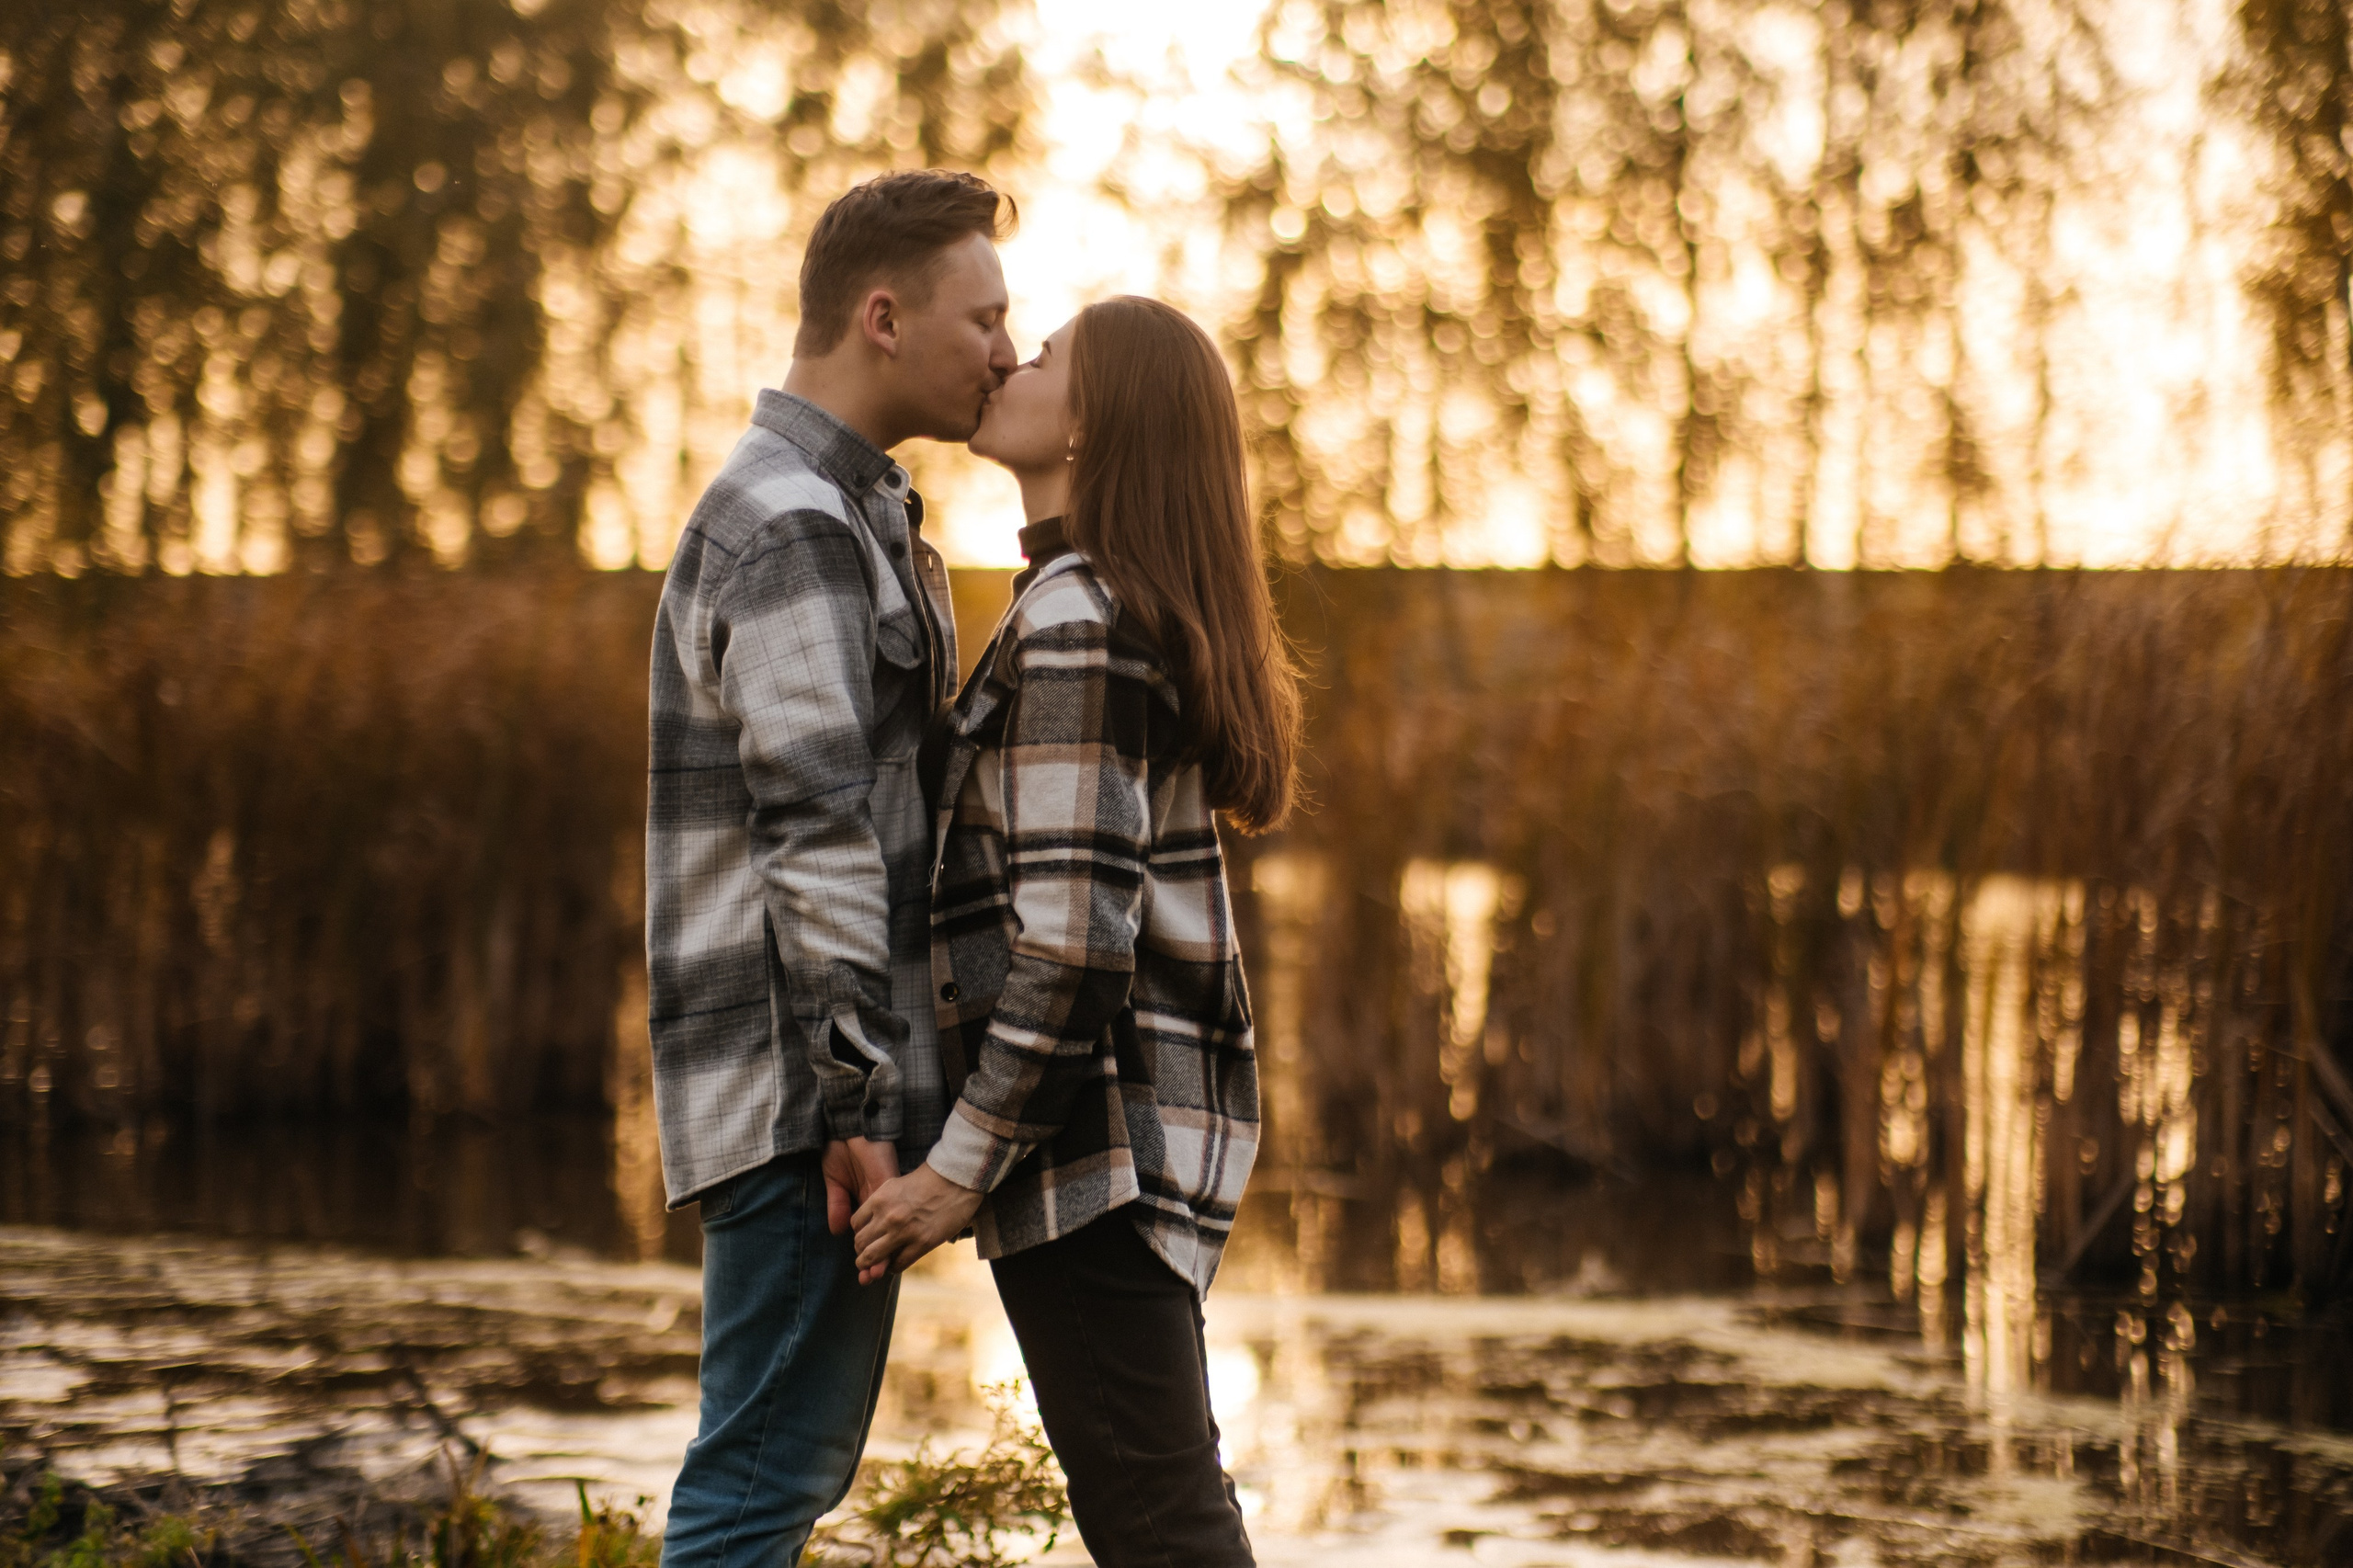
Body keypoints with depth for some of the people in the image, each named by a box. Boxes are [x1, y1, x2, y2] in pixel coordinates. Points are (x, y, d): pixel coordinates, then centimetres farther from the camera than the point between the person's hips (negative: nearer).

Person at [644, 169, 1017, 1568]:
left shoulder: (858, 516, 20)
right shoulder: (788, 528, -14)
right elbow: (814, 836, -21)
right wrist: (855, 1107, -23)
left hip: (852, 1080, 10)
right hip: (802, 1082, -10)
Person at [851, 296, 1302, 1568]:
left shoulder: (1073, 626, -16)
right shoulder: (1145, 610, 14)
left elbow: (1075, 937, -20)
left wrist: (965, 1165, -17)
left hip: (1085, 1129, -10)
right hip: (1157, 1113, 10)